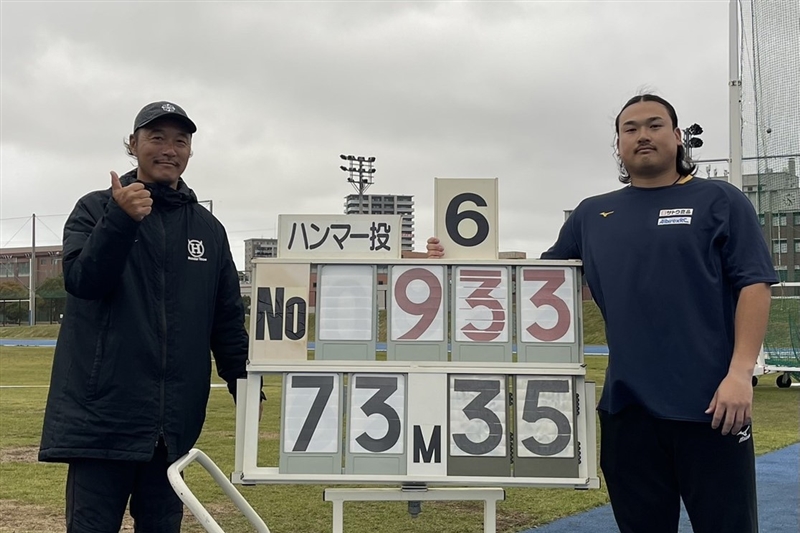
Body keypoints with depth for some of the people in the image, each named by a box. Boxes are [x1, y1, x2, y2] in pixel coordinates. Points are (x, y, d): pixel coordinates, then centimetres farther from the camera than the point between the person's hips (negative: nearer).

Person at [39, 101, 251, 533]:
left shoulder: (209, 229, 12)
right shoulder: (95, 209, 3)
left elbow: (228, 319, 14)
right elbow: (81, 280, -13)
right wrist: (121, 220, -25)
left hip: (175, 420, 3)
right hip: (102, 413, -3)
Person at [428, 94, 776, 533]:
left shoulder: (719, 201, 3)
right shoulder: (592, 215, 13)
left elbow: (754, 284, -3)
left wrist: (740, 372, -14)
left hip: (709, 400, -3)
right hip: (627, 404, 3)